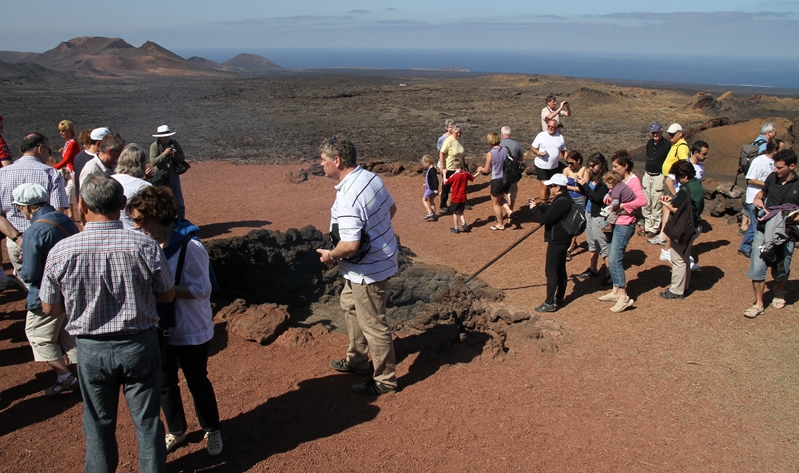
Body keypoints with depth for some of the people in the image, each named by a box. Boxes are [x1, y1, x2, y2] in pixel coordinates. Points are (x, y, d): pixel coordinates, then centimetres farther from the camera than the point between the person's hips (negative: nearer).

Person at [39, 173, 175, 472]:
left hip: (91, 349, 1)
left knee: (99, 424, 21)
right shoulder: (145, 247, -19)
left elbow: (49, 308, -3)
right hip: (139, 345, -1)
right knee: (147, 420, 17)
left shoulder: (61, 252, -16)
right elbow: (167, 295, -4)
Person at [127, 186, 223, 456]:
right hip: (161, 329, 6)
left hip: (191, 331, -6)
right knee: (164, 383, 19)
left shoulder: (189, 246, -23)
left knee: (197, 382, 13)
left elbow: (200, 290, -23)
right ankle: (176, 430, 42)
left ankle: (212, 430, 36)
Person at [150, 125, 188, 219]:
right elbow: (153, 162, -19)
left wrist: (175, 155, -18)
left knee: (180, 203, 9)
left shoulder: (174, 144, 0)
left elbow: (183, 157, 1)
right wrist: (164, 154, -27)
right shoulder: (154, 146, -9)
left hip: (174, 177, 3)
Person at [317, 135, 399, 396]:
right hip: (382, 254, 10)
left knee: (372, 324, 6)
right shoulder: (371, 177, -2)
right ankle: (357, 360, 43)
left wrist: (330, 255, -14)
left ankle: (385, 379, 24)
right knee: (350, 305, 27)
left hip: (367, 269, -10)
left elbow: (350, 245, -34)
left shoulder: (348, 198, -30)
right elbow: (391, 209, 12)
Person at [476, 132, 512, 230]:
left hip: (497, 180, -6)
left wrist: (480, 168, 13)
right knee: (500, 197, 31)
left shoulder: (490, 154, -16)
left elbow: (487, 170, -8)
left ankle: (500, 224, 21)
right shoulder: (505, 150, -2)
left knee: (495, 203, 12)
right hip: (506, 179, 6)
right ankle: (508, 211, 9)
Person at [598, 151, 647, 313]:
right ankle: (616, 291, 24)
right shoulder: (621, 180, 12)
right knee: (612, 259, 13)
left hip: (624, 225, -10)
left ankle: (623, 297, -7)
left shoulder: (633, 181, -15)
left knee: (614, 260, -12)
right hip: (615, 223, 10)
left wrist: (622, 205, -25)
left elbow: (642, 200, -29)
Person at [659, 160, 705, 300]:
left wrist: (666, 205, -7)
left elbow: (678, 210, -24)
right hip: (695, 226, 10)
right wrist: (672, 200, 6)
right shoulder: (697, 185, 6)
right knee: (685, 258, 22)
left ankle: (676, 291, 9)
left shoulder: (685, 190, -24)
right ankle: (684, 286, 33)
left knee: (678, 260, 1)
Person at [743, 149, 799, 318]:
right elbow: (762, 192, 19)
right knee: (757, 267, -2)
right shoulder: (772, 178, -1)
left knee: (781, 271, 12)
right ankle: (759, 304, 11)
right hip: (764, 230, 3)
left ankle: (779, 292, 45)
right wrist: (758, 199, -1)